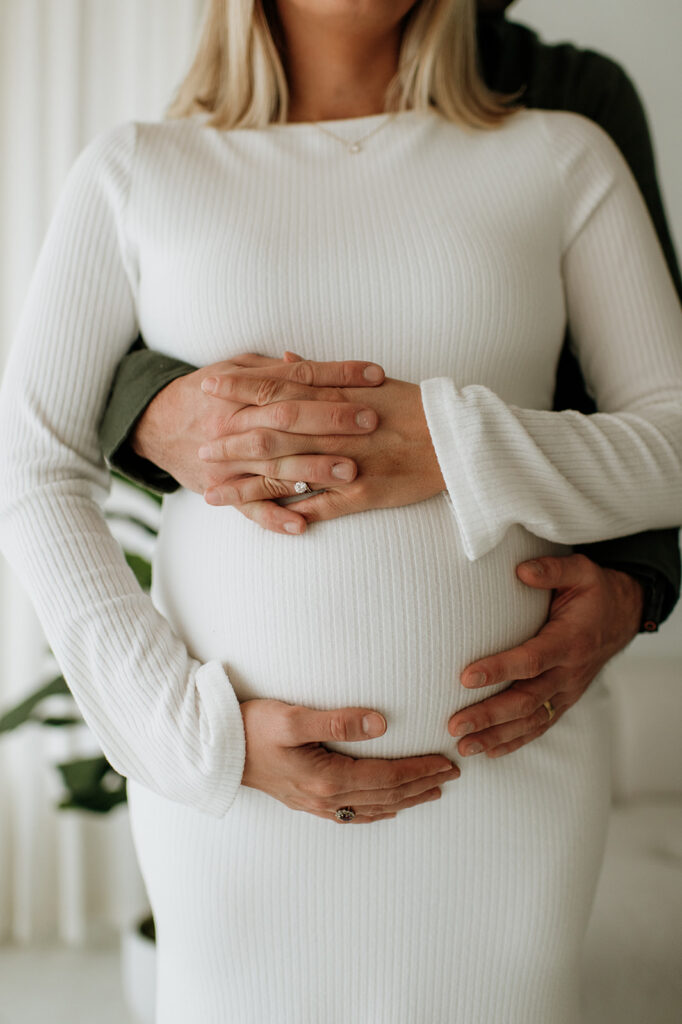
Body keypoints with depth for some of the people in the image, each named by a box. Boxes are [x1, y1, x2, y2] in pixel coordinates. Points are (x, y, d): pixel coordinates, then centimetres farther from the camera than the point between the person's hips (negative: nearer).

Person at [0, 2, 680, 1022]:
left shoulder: (562, 159, 1)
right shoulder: (133, 173, 1)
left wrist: (456, 450, -19)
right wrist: (192, 728, -12)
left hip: (503, 767, 1)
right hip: (234, 776, 0)